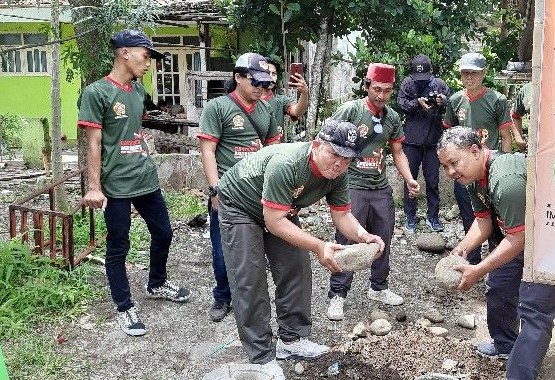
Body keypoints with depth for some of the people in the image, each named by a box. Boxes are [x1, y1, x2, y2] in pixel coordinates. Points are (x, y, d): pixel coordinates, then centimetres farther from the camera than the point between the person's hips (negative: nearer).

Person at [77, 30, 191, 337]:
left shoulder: (139, 91, 10)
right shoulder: (96, 92, -10)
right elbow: (93, 144, -12)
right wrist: (94, 187, -15)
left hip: (147, 181, 7)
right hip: (116, 186, -7)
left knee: (163, 234, 17)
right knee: (118, 247, 6)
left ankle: (156, 284, 40)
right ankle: (124, 307, 21)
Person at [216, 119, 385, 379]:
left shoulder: (337, 174, -16)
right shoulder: (286, 164, -39)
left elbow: (342, 215, -9)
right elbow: (274, 222, -37)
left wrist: (364, 236, -30)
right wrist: (318, 246, -43)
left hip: (280, 210, 7)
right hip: (239, 205, -7)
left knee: (296, 270, 3)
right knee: (250, 280, -10)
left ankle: (291, 339, 18)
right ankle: (261, 358, -2)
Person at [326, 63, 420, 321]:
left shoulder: (392, 117, 9)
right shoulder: (350, 110, -8)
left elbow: (398, 152, 17)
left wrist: (409, 180, 4)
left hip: (381, 188, 6)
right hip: (352, 186, -6)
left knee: (383, 239, 14)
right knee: (346, 241, -3)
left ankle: (379, 288, 32)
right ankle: (337, 295, 10)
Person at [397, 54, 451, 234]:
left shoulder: (439, 84, 2)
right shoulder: (407, 83, 1)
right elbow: (401, 102, -7)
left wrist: (443, 102, -19)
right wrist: (418, 102, -22)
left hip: (433, 140, 1)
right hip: (412, 139, 0)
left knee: (433, 180, 8)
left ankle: (433, 217, 20)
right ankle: (410, 217, 18)